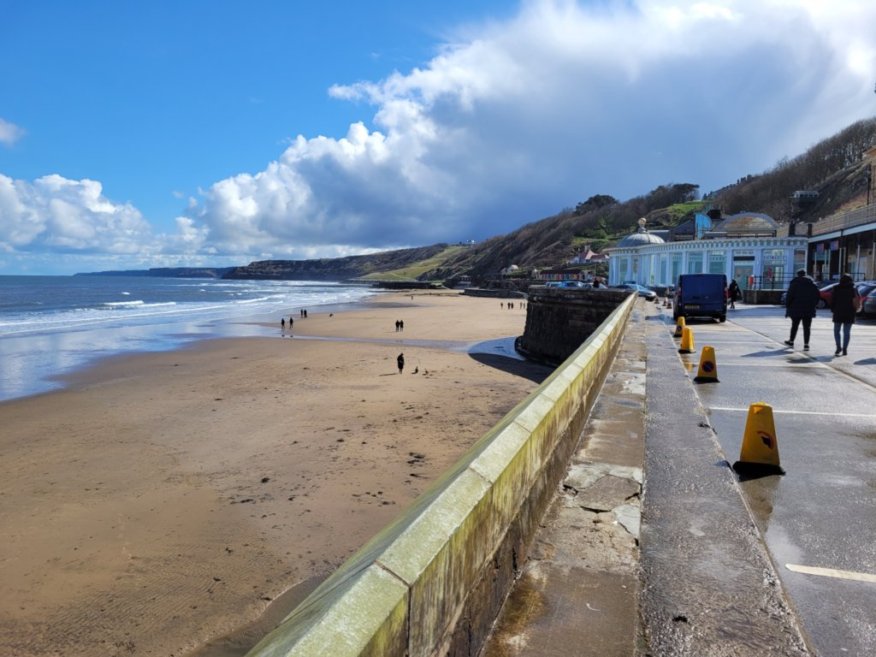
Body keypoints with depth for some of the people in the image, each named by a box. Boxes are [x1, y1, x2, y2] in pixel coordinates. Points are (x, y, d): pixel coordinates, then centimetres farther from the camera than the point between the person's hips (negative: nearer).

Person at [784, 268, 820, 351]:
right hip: (808, 310, 2)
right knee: (807, 327, 2)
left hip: (796, 309, -2)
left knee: (794, 325, 12)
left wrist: (787, 306, 0)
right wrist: (812, 305, 16)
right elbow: (818, 297, 6)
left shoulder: (794, 283, -5)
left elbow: (789, 296, -9)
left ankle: (791, 341, 25)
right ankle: (806, 344, -3)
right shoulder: (812, 284, 6)